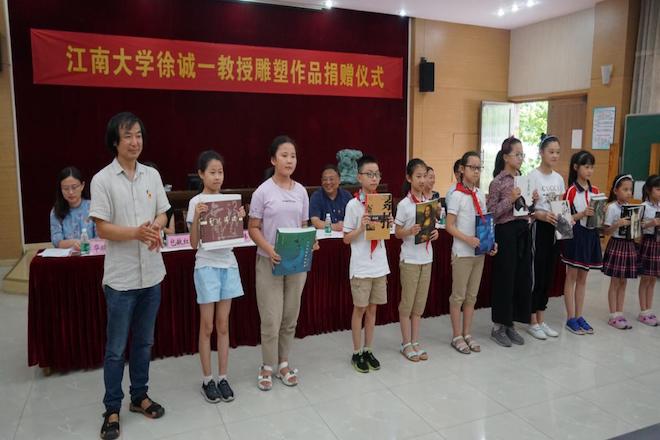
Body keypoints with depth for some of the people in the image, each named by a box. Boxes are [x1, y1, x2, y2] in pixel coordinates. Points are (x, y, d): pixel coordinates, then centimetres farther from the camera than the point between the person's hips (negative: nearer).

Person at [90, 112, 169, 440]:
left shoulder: (153, 175, 5)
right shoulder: (102, 180, -9)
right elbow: (102, 228, -11)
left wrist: (156, 229, -13)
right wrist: (137, 232, -26)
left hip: (152, 274, 4)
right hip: (121, 278, -4)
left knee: (144, 342, 17)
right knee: (116, 348, 8)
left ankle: (139, 396, 34)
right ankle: (112, 409, 24)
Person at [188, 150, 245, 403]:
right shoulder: (196, 202, -7)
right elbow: (194, 243, -10)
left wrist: (240, 218, -7)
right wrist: (197, 217, -23)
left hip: (229, 265, 4)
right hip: (206, 267, -4)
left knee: (223, 325, 11)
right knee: (207, 326, 5)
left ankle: (222, 377, 21)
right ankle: (207, 380, 18)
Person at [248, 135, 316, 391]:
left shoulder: (301, 191, 5)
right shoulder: (263, 191, -7)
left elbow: (304, 226, 11)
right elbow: (253, 229, -6)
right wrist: (269, 250, -22)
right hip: (269, 262, -4)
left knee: (290, 317, 12)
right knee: (271, 319, 1)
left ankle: (283, 364, 29)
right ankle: (267, 367, 20)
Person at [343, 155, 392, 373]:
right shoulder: (353, 204, -11)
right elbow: (346, 239, -7)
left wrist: (388, 226, -7)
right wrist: (361, 228, -23)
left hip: (379, 265, 5)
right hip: (361, 267, -5)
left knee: (372, 308, 13)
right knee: (360, 309, 6)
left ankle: (368, 351, 26)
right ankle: (357, 353, 20)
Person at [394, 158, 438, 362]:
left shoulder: (429, 202, 5)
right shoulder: (404, 204, -11)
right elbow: (397, 232, -7)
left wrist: (435, 233, -7)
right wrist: (410, 231, -26)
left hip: (426, 258, 6)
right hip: (410, 259, -5)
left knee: (420, 302, 12)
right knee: (407, 302, 4)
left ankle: (415, 342, 23)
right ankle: (406, 344, 17)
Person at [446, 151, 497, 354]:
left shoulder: (480, 195, 8)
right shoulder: (457, 195, -11)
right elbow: (449, 226, -13)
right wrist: (467, 239, -25)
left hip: (479, 252, 7)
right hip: (462, 253, -6)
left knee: (472, 295, 14)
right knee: (458, 296, 4)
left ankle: (467, 334, 25)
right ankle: (457, 336, 15)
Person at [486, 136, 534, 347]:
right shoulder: (498, 182, -9)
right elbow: (491, 213, -12)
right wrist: (510, 199, -20)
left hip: (523, 231, 7)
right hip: (506, 232, -7)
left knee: (521, 278, 9)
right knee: (504, 279, 0)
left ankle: (510, 324, 22)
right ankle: (498, 327, 13)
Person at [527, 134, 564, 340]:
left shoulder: (558, 178, 9)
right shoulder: (532, 176, -11)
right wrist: (541, 215, -30)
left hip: (555, 229, 7)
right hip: (539, 228, -7)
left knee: (548, 275, 12)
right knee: (536, 275, -1)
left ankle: (541, 320, 23)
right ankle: (533, 322, 12)